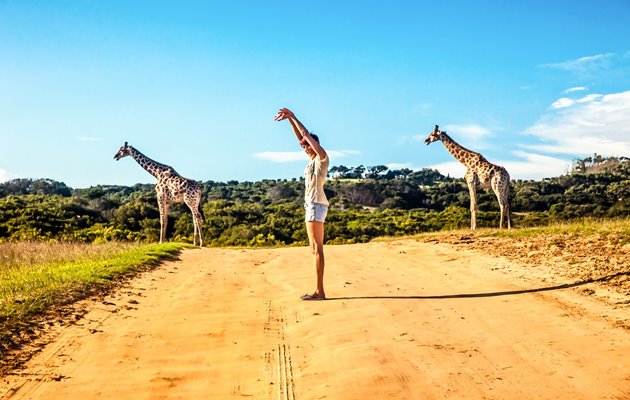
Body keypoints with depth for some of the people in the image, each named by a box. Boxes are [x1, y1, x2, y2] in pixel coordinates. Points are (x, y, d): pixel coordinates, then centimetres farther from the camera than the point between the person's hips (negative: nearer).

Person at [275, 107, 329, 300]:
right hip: (312, 205, 10)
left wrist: (293, 116, -4)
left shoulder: (322, 157, -5)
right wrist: (290, 119, 15)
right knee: (315, 248, 8)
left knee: (317, 247, -12)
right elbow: (300, 137, 20)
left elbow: (307, 135, -10)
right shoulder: (312, 160, 18)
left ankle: (320, 291, -12)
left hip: (316, 204, -10)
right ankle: (318, 290, 11)